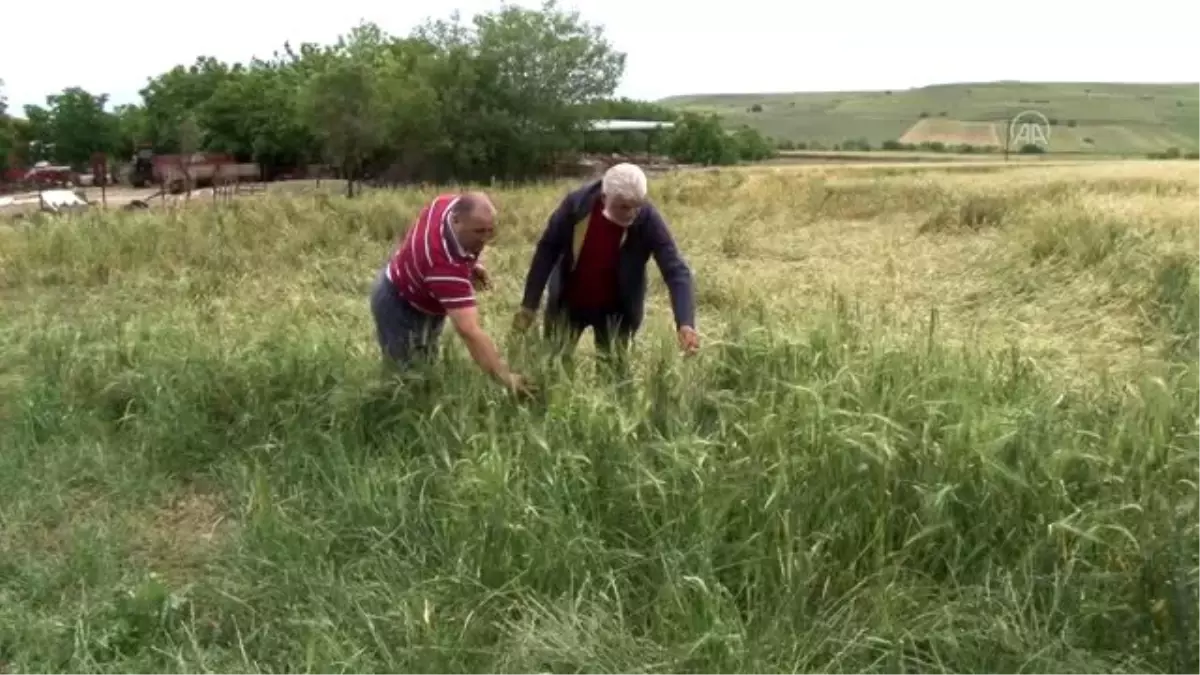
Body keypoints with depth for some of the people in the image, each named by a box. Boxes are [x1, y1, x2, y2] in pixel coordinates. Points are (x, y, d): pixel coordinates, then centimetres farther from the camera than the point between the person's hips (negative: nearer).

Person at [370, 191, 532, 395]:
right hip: (399, 304, -9)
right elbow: (468, 330, -52)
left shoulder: (452, 203, -22)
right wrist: (505, 377, -56)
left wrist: (469, 264, -7)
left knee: (425, 366, 22)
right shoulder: (446, 264, -46)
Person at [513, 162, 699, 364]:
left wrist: (685, 323, -46)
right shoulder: (576, 203, -24)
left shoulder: (649, 220, -27)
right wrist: (529, 304, -10)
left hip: (616, 311, -1)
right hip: (567, 303, 1)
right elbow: (547, 249, -11)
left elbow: (676, 271, -30)